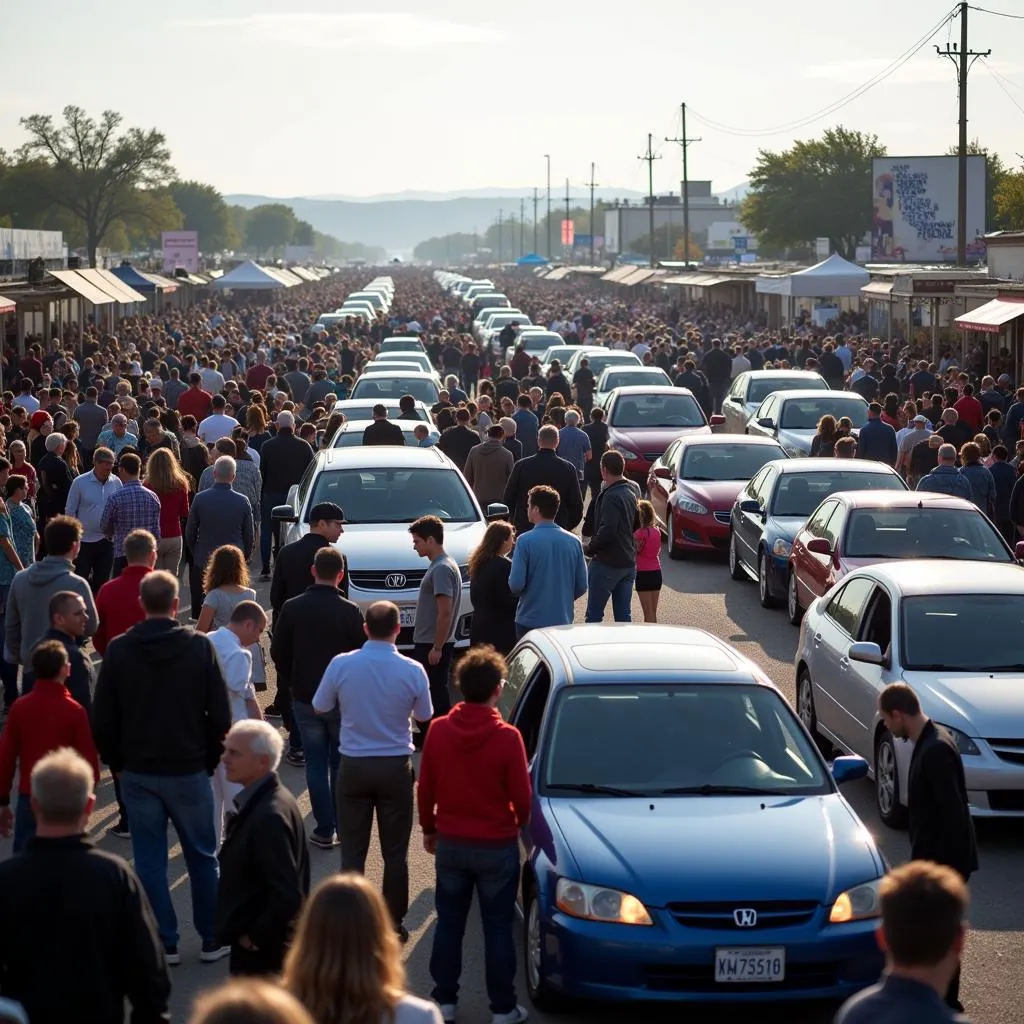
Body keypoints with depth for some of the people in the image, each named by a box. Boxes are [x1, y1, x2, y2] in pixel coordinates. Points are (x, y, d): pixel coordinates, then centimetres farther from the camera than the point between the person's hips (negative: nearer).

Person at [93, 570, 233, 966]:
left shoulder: (119, 650, -5)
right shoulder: (199, 647, -9)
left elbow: (102, 718, -2)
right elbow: (220, 714, -7)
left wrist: (116, 762, 10)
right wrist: (211, 759, 7)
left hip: (138, 771, 1)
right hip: (189, 770, -1)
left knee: (149, 860, 8)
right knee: (202, 857, 11)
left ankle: (163, 943, 10)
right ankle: (212, 939, 16)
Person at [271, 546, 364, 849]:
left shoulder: (291, 608, -5)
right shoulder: (350, 612, -11)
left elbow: (278, 653, 2)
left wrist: (287, 686, 17)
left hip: (305, 698, 1)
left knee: (315, 763, 7)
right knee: (341, 763, 13)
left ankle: (324, 830, 6)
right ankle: (344, 826, 16)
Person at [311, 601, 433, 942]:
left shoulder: (341, 665, -11)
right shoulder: (412, 671, -12)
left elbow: (319, 707, 2)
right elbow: (424, 716, 3)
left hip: (354, 767, 0)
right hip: (396, 767, 0)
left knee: (352, 850, 8)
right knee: (395, 852, 10)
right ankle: (394, 924, 15)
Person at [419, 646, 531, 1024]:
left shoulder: (439, 731, -9)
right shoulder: (507, 737, -17)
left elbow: (425, 790, -1)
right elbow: (522, 797, -10)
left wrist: (429, 829, 16)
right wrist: (517, 824, 12)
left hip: (450, 844, 3)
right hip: (497, 847, -3)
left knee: (449, 923, 15)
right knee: (498, 928, 7)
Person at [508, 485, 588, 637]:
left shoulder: (525, 542, -13)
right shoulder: (573, 542, 0)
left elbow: (516, 585, -15)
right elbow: (582, 586, 3)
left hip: (530, 621, -4)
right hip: (563, 621, 4)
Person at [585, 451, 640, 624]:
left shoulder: (611, 496, -18)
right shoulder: (632, 490, 9)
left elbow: (607, 530, -25)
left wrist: (590, 548, -13)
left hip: (607, 563, -8)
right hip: (629, 562, 8)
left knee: (594, 615, 0)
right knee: (624, 616, 11)